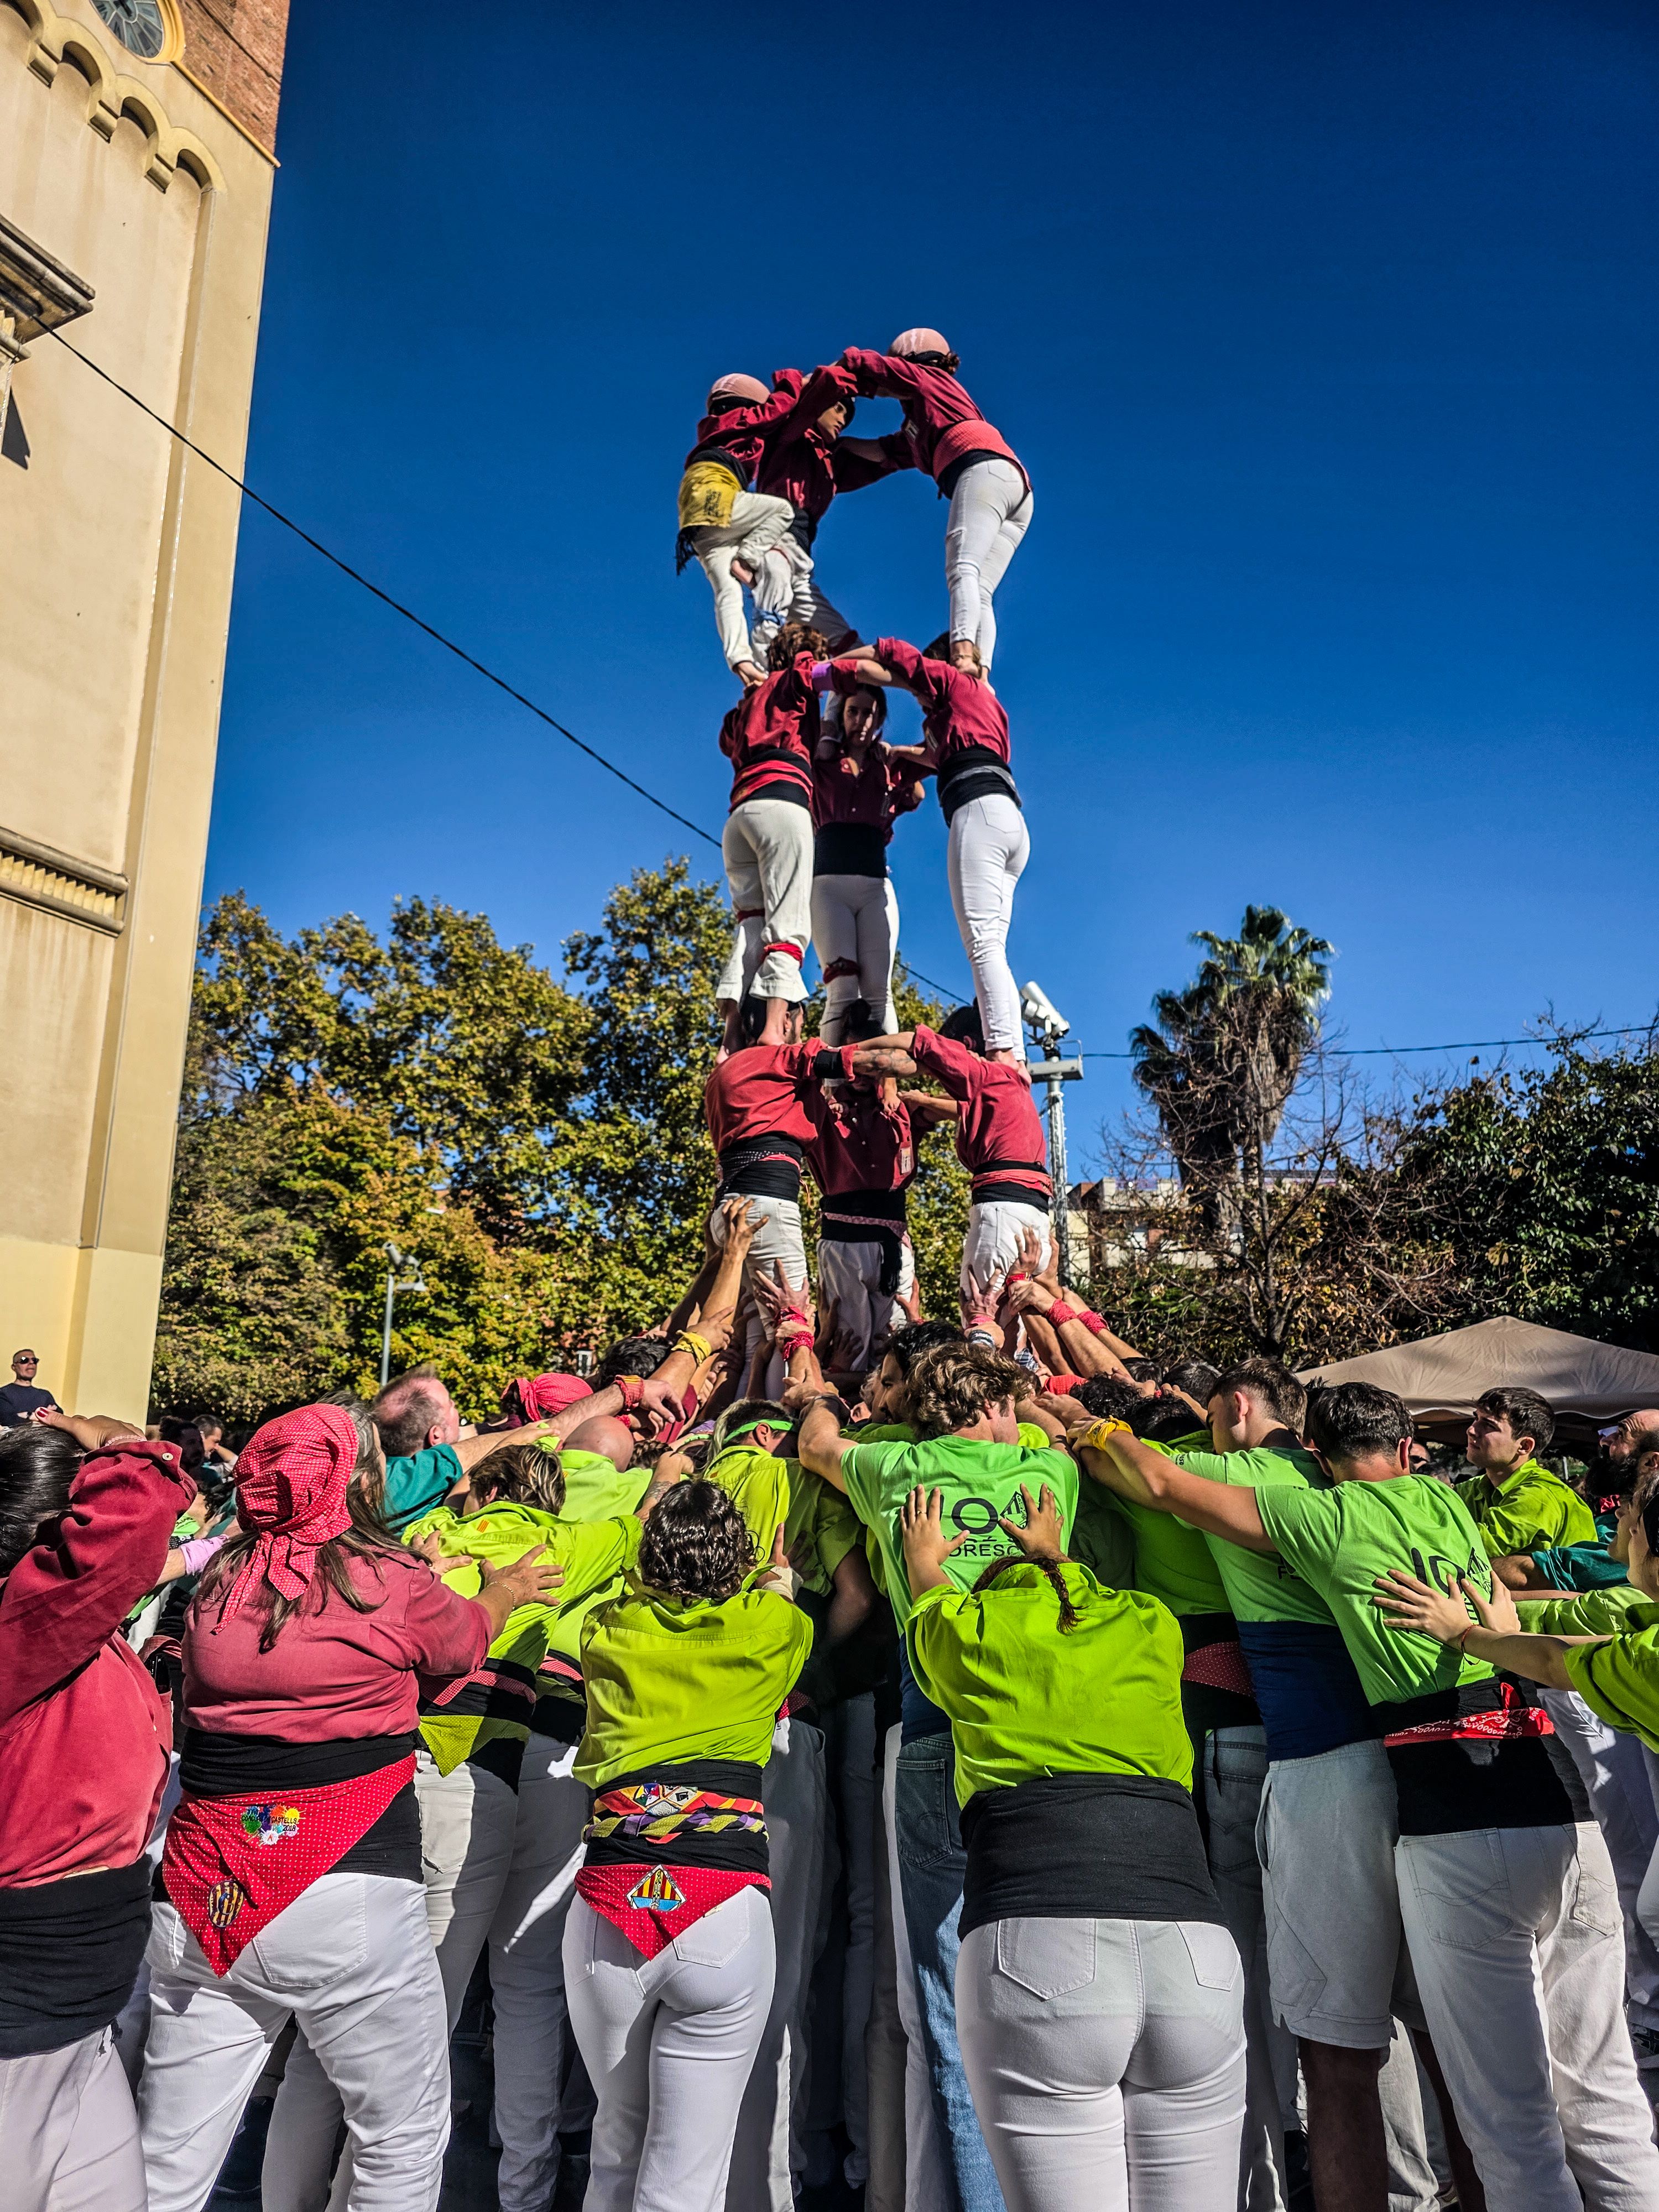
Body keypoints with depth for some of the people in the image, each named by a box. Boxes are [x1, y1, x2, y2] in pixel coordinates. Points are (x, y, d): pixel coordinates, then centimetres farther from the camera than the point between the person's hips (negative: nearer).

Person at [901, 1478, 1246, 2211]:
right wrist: (1053, 1558, 63)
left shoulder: (969, 1631, 16)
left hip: (1034, 1939, -3)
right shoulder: (1150, 1626, 21)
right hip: (1194, 1948, 3)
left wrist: (924, 1563, 60)